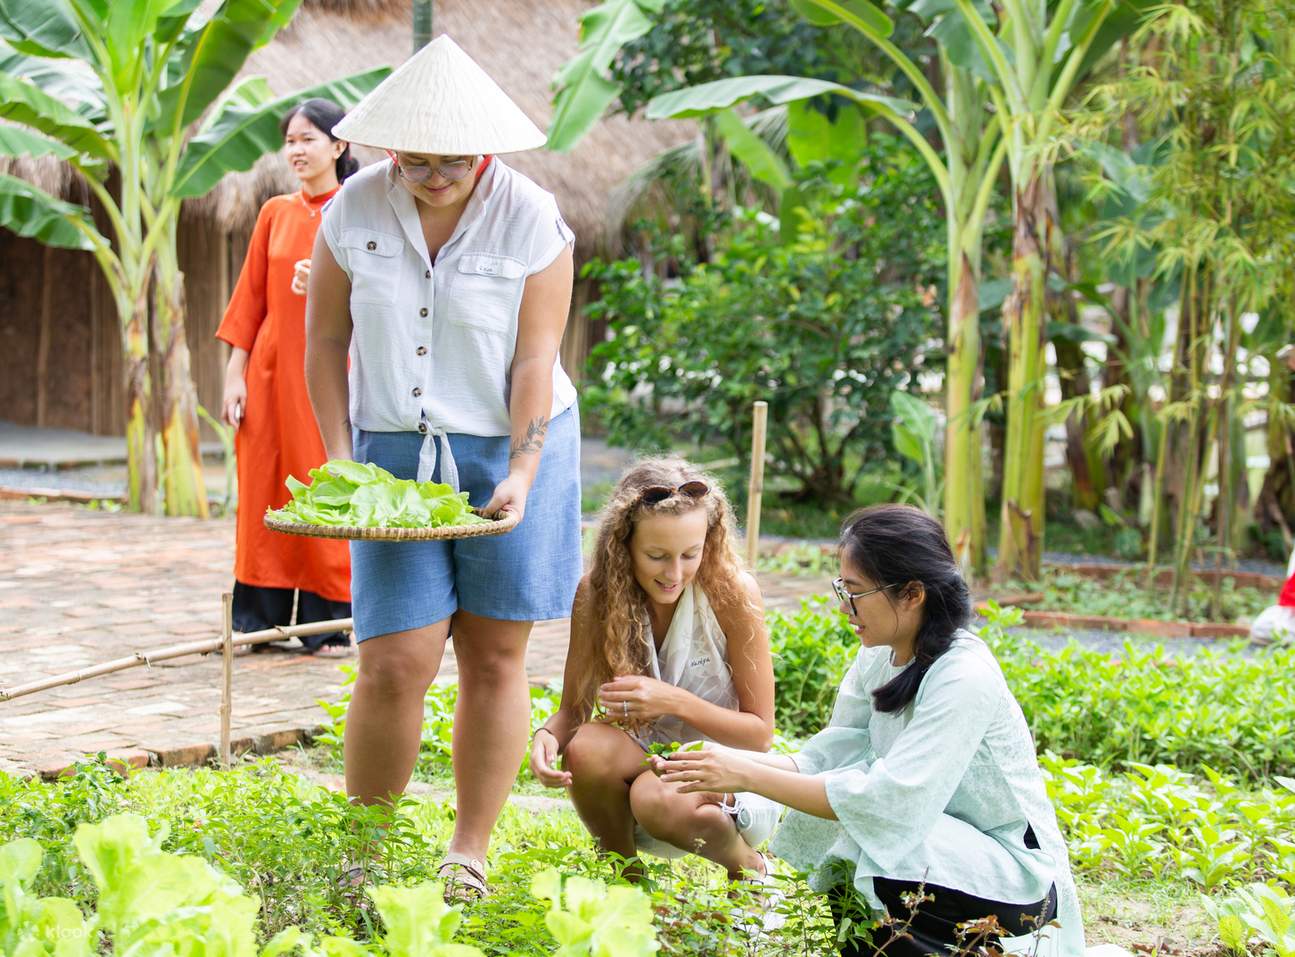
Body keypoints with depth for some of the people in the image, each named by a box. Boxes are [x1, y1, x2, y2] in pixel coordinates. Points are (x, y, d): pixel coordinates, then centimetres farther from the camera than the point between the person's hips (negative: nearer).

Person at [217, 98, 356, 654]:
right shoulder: (275, 213, 10)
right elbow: (251, 297, 10)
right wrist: (235, 372, 4)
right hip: (270, 368, 4)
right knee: (263, 490, 5)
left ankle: (328, 622, 8)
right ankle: (261, 618, 13)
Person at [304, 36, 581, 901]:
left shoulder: (530, 219, -9)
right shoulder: (356, 209, -3)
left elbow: (536, 357, -9)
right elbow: (327, 340, 3)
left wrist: (521, 473, -17)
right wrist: (340, 459, -4)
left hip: (509, 449, -1)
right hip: (395, 454, 1)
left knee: (494, 659, 4)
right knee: (395, 664, -7)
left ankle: (471, 853, 17)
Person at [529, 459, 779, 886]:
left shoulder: (732, 592, -18)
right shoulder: (596, 594, -10)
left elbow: (760, 732, -12)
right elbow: (574, 708, -3)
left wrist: (674, 701, -27)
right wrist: (548, 735, -28)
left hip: (730, 780, -3)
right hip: (643, 765, 3)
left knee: (658, 799, -35)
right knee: (587, 747, -30)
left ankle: (745, 866, -1)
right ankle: (622, 873, -1)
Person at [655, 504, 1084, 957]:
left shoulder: (964, 677, -25)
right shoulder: (879, 658, 1)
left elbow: (889, 801, -30)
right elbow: (826, 759, -2)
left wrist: (748, 775, -28)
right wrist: (734, 763, -19)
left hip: (1014, 876, -7)